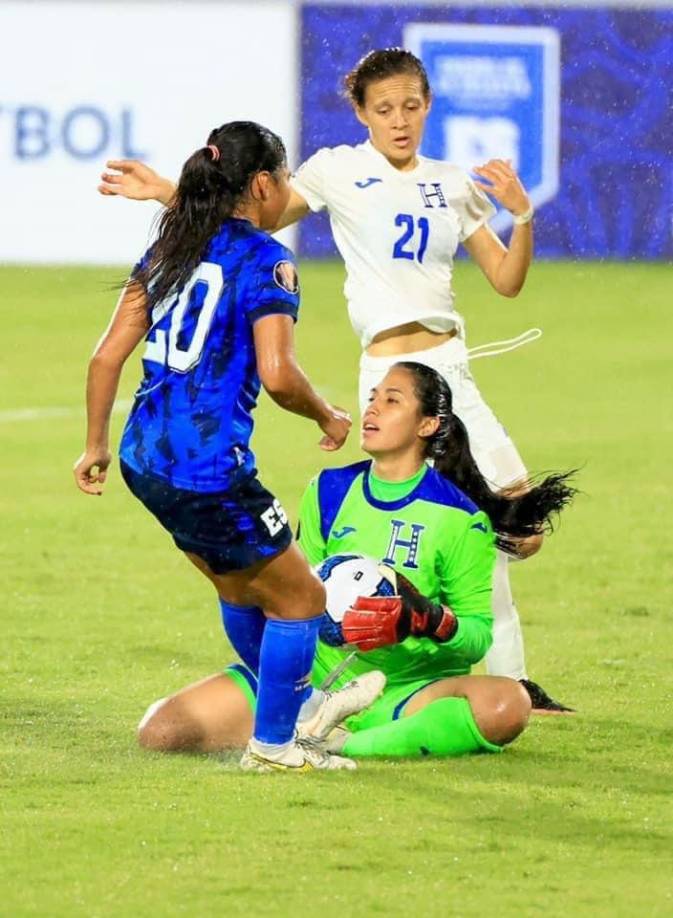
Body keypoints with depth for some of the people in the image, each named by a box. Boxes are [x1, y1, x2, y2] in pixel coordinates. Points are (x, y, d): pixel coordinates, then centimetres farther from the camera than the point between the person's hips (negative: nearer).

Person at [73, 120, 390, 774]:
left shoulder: (168, 249, 12)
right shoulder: (263, 260, -10)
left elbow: (107, 355, 10)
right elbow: (277, 375, -20)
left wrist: (95, 445, 18)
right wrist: (328, 418, -2)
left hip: (144, 458, 8)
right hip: (208, 468, -8)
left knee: (241, 586, 28)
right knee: (298, 596, 11)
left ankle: (298, 706, 45)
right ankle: (273, 744, 18)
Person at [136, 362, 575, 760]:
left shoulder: (460, 518, -3)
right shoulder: (329, 492, 7)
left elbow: (478, 636, -3)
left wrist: (430, 618, -25)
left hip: (404, 690, -2)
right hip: (316, 675, 2)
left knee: (507, 704, -36)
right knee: (161, 729, -17)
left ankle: (340, 744, -27)